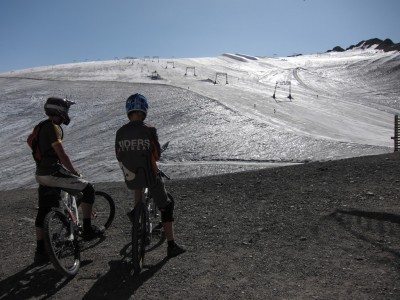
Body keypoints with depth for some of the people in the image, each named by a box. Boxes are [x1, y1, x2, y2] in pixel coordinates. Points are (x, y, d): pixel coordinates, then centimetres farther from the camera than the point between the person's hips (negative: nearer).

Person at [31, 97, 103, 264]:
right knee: (88, 189, -2)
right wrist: (75, 172, -9)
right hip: (53, 173, -10)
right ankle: (87, 230, 4)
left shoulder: (43, 126, 17)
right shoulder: (53, 127, -15)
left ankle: (40, 251, 23)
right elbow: (61, 154, -20)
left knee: (43, 212, 14)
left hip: (41, 174, 10)